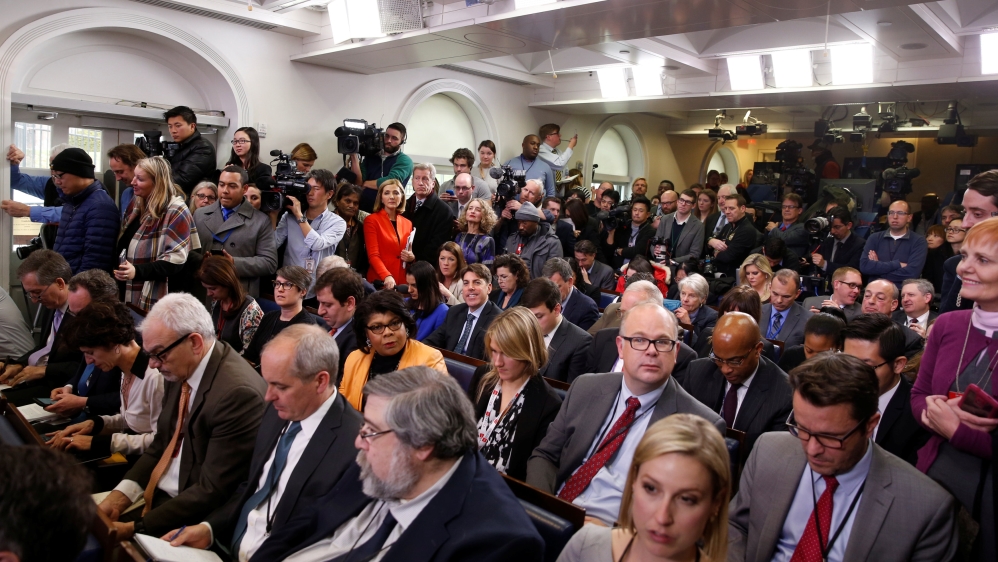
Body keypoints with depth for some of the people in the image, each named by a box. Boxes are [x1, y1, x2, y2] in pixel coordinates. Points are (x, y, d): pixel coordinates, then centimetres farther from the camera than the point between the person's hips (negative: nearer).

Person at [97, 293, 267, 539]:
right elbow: (161, 444, 11)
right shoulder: (181, 371, 1)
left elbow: (212, 491, -22)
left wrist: (136, 528, -19)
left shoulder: (238, 393, -26)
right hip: (156, 498, 8)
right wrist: (120, 495, -3)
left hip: (195, 518, -8)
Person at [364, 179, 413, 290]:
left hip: (403, 282, 4)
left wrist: (412, 257, 0)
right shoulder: (371, 220, -1)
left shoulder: (407, 223, 13)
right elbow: (373, 255, -11)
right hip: (379, 282, -4)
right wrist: (387, 276, -25)